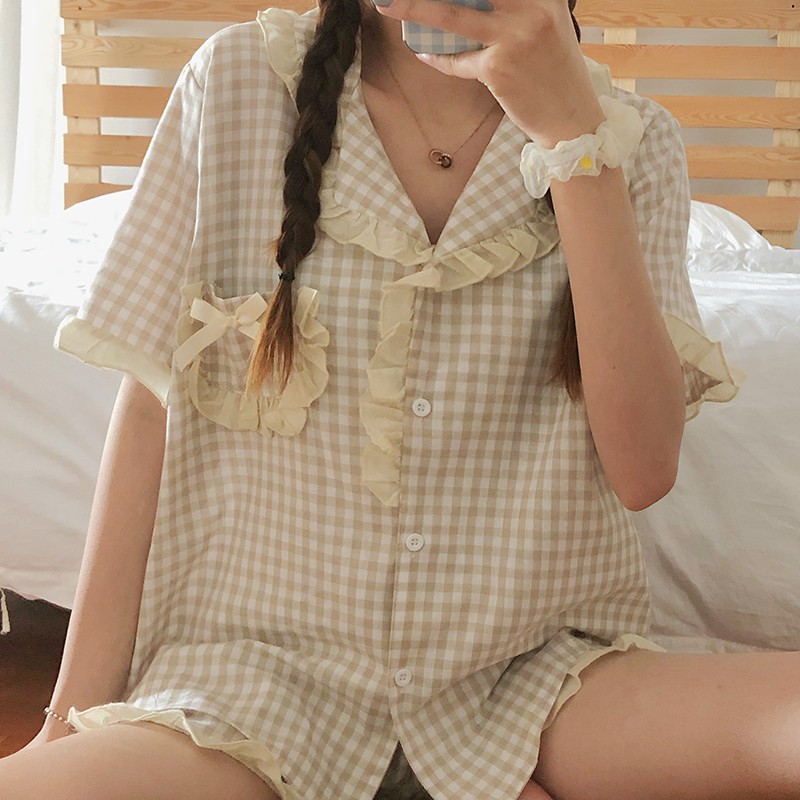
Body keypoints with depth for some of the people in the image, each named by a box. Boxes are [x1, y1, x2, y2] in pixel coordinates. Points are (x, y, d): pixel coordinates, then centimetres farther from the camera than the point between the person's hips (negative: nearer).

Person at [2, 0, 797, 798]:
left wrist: (574, 133, -17)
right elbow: (152, 406, 0)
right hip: (267, 664, 2)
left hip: (535, 669, -1)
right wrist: (76, 717, -4)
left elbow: (643, 468, -12)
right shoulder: (237, 80, -1)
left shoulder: (631, 140, 1)